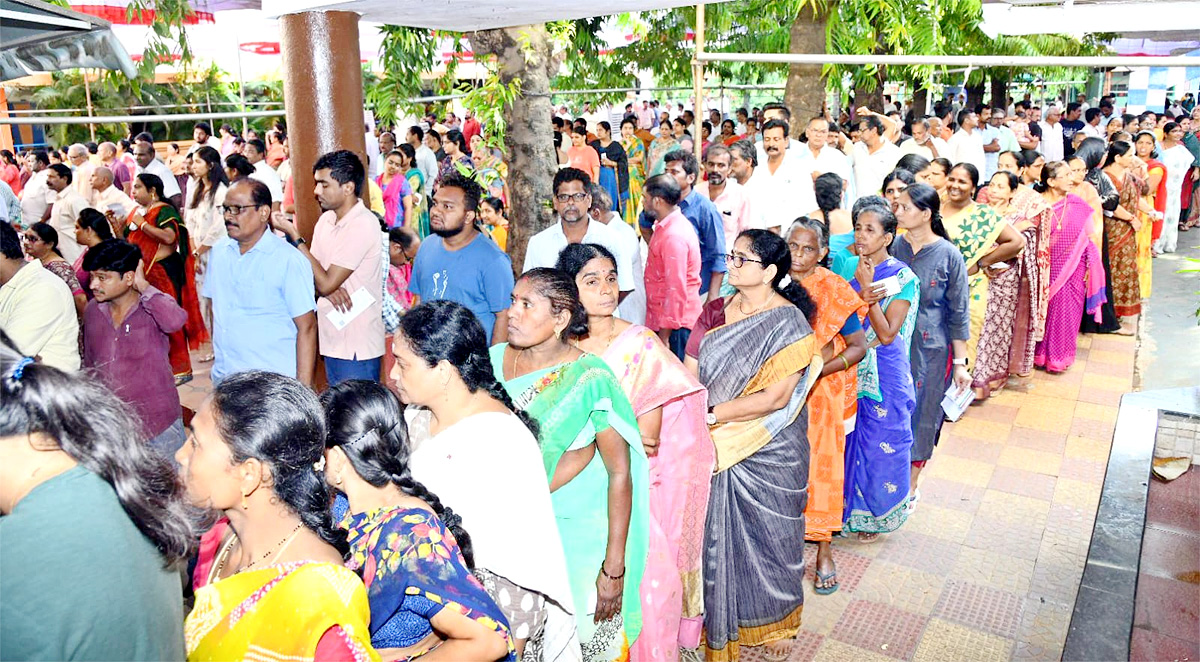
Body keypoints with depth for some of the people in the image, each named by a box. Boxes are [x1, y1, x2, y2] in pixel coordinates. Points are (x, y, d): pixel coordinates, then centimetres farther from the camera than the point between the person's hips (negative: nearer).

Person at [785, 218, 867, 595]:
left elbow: (858, 347, -8)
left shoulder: (834, 292, -9)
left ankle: (824, 551, 13)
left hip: (819, 395, -3)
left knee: (820, 465, 0)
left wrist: (816, 371, -18)